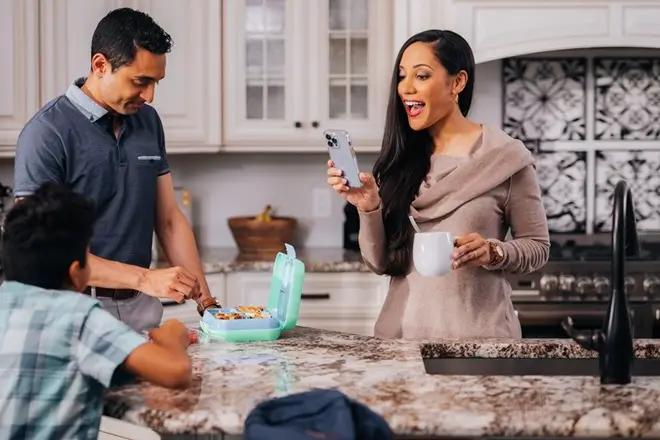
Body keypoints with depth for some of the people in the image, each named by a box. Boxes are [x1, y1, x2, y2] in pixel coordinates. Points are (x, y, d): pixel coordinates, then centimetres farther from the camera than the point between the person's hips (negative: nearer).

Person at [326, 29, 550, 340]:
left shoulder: (504, 157, -6)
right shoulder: (401, 158, 4)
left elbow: (537, 247, -1)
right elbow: (381, 263, 4)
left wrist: (493, 253, -19)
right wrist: (369, 209, -12)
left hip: (475, 336, -3)